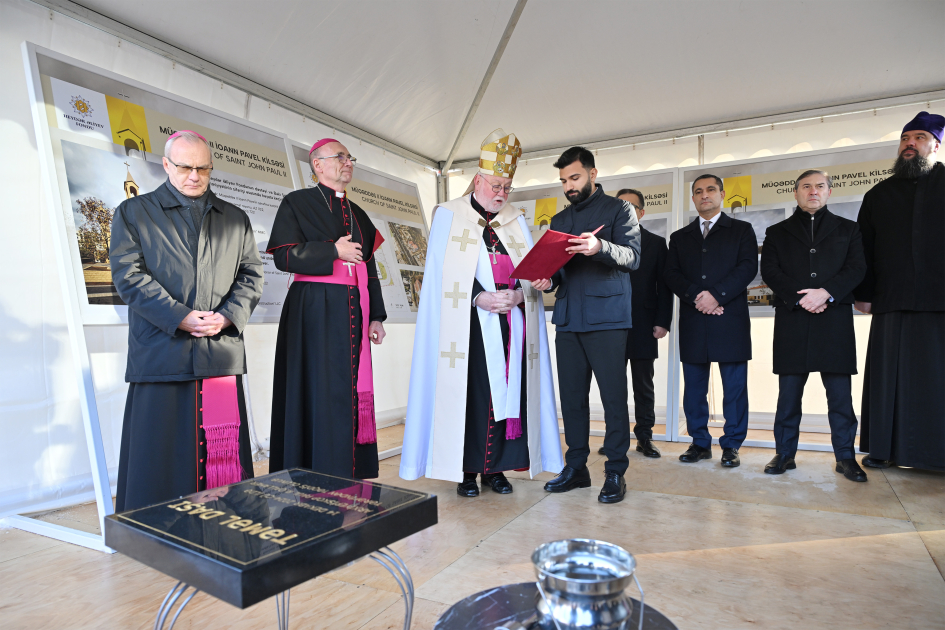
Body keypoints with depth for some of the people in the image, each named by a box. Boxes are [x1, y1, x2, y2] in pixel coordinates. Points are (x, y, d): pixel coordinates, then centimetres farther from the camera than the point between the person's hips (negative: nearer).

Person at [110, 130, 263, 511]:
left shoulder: (236, 219, 18)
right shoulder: (134, 212, 10)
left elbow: (251, 274, 11)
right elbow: (128, 274, -1)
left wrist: (228, 315, -7)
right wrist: (179, 317, -13)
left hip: (222, 353, 2)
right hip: (161, 350, -2)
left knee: (223, 450, 6)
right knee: (160, 453, 2)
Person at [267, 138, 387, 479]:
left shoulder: (358, 214, 19)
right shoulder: (297, 202, 3)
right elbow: (283, 255, -9)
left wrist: (376, 317, 10)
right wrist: (333, 251, -10)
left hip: (352, 313, 6)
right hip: (314, 310, -5)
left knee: (351, 390, 6)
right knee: (318, 390, -5)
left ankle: (348, 475, 15)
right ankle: (315, 478, 6)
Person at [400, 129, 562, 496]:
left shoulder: (516, 221, 17)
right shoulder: (449, 215, 6)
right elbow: (445, 272, -5)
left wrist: (518, 294, -13)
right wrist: (479, 298, -17)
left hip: (511, 323, 4)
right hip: (469, 323, -3)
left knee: (508, 390, 2)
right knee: (470, 391, -4)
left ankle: (496, 468, 13)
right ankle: (467, 469, 6)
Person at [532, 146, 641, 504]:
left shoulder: (618, 209, 5)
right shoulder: (559, 220, 21)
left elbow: (633, 256, -8)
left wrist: (601, 247, -27)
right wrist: (548, 280, -1)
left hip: (607, 317, -5)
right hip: (568, 319, 5)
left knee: (614, 396, -3)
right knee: (571, 396, 7)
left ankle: (615, 472, 8)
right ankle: (576, 467, 18)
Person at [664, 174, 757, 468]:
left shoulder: (742, 230, 12)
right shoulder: (679, 237, 18)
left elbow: (748, 267, -3)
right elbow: (671, 275, 6)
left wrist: (716, 295, -15)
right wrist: (697, 297, -10)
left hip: (730, 320, -2)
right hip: (692, 321, 3)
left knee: (735, 386, 0)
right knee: (694, 387, 5)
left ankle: (731, 446, 10)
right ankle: (700, 443, 15)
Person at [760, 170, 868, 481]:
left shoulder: (847, 229, 16)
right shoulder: (777, 232, 15)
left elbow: (856, 268, 3)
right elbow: (770, 272, 2)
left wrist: (825, 292, -14)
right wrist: (801, 298, -11)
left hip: (835, 319, 0)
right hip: (791, 319, 0)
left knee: (840, 392, 1)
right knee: (789, 391, 2)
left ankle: (845, 456, 12)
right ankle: (784, 453, 10)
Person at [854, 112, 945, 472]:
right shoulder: (878, 195, 16)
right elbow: (863, 249, 14)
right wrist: (863, 294, 7)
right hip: (892, 304, 2)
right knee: (889, 376, 4)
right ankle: (886, 449, 12)